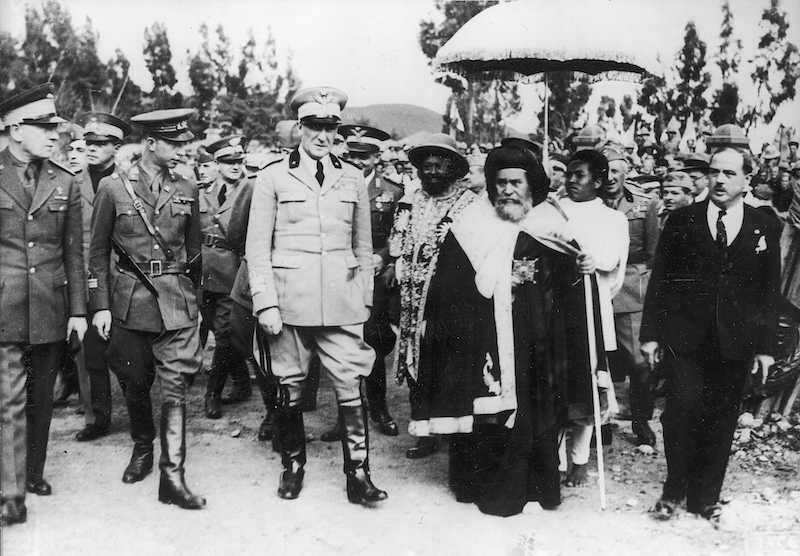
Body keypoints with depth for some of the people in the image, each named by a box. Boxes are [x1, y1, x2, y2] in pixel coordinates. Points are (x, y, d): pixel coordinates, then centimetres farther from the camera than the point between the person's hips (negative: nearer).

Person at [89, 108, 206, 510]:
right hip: (129, 299, 0)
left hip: (177, 299, 1)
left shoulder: (186, 189, 5)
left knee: (174, 386, -5)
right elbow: (98, 252, 1)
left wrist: (194, 296, 14)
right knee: (134, 384, 12)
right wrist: (100, 306, -3)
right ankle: (142, 448, 37)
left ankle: (172, 476, -2)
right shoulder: (113, 188, -2)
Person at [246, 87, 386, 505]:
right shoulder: (273, 178, 3)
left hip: (342, 304, 1)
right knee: (289, 388, 7)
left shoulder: (353, 179, 11)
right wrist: (265, 303, -6)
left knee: (351, 387, -3)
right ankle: (292, 465, 25)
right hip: (290, 301, -1)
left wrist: (366, 299, 12)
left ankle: (358, 474, 6)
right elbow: (257, 247, 1)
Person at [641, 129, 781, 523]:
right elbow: (659, 279, 3)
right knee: (683, 409, -11)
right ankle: (674, 490, 10)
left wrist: (766, 346, 4)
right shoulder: (682, 221, 4)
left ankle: (705, 498, 22)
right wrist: (651, 332, -1)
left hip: (735, 342, 1)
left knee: (720, 421, 6)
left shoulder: (765, 229, 7)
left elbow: (769, 293, 7)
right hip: (684, 337, -1)